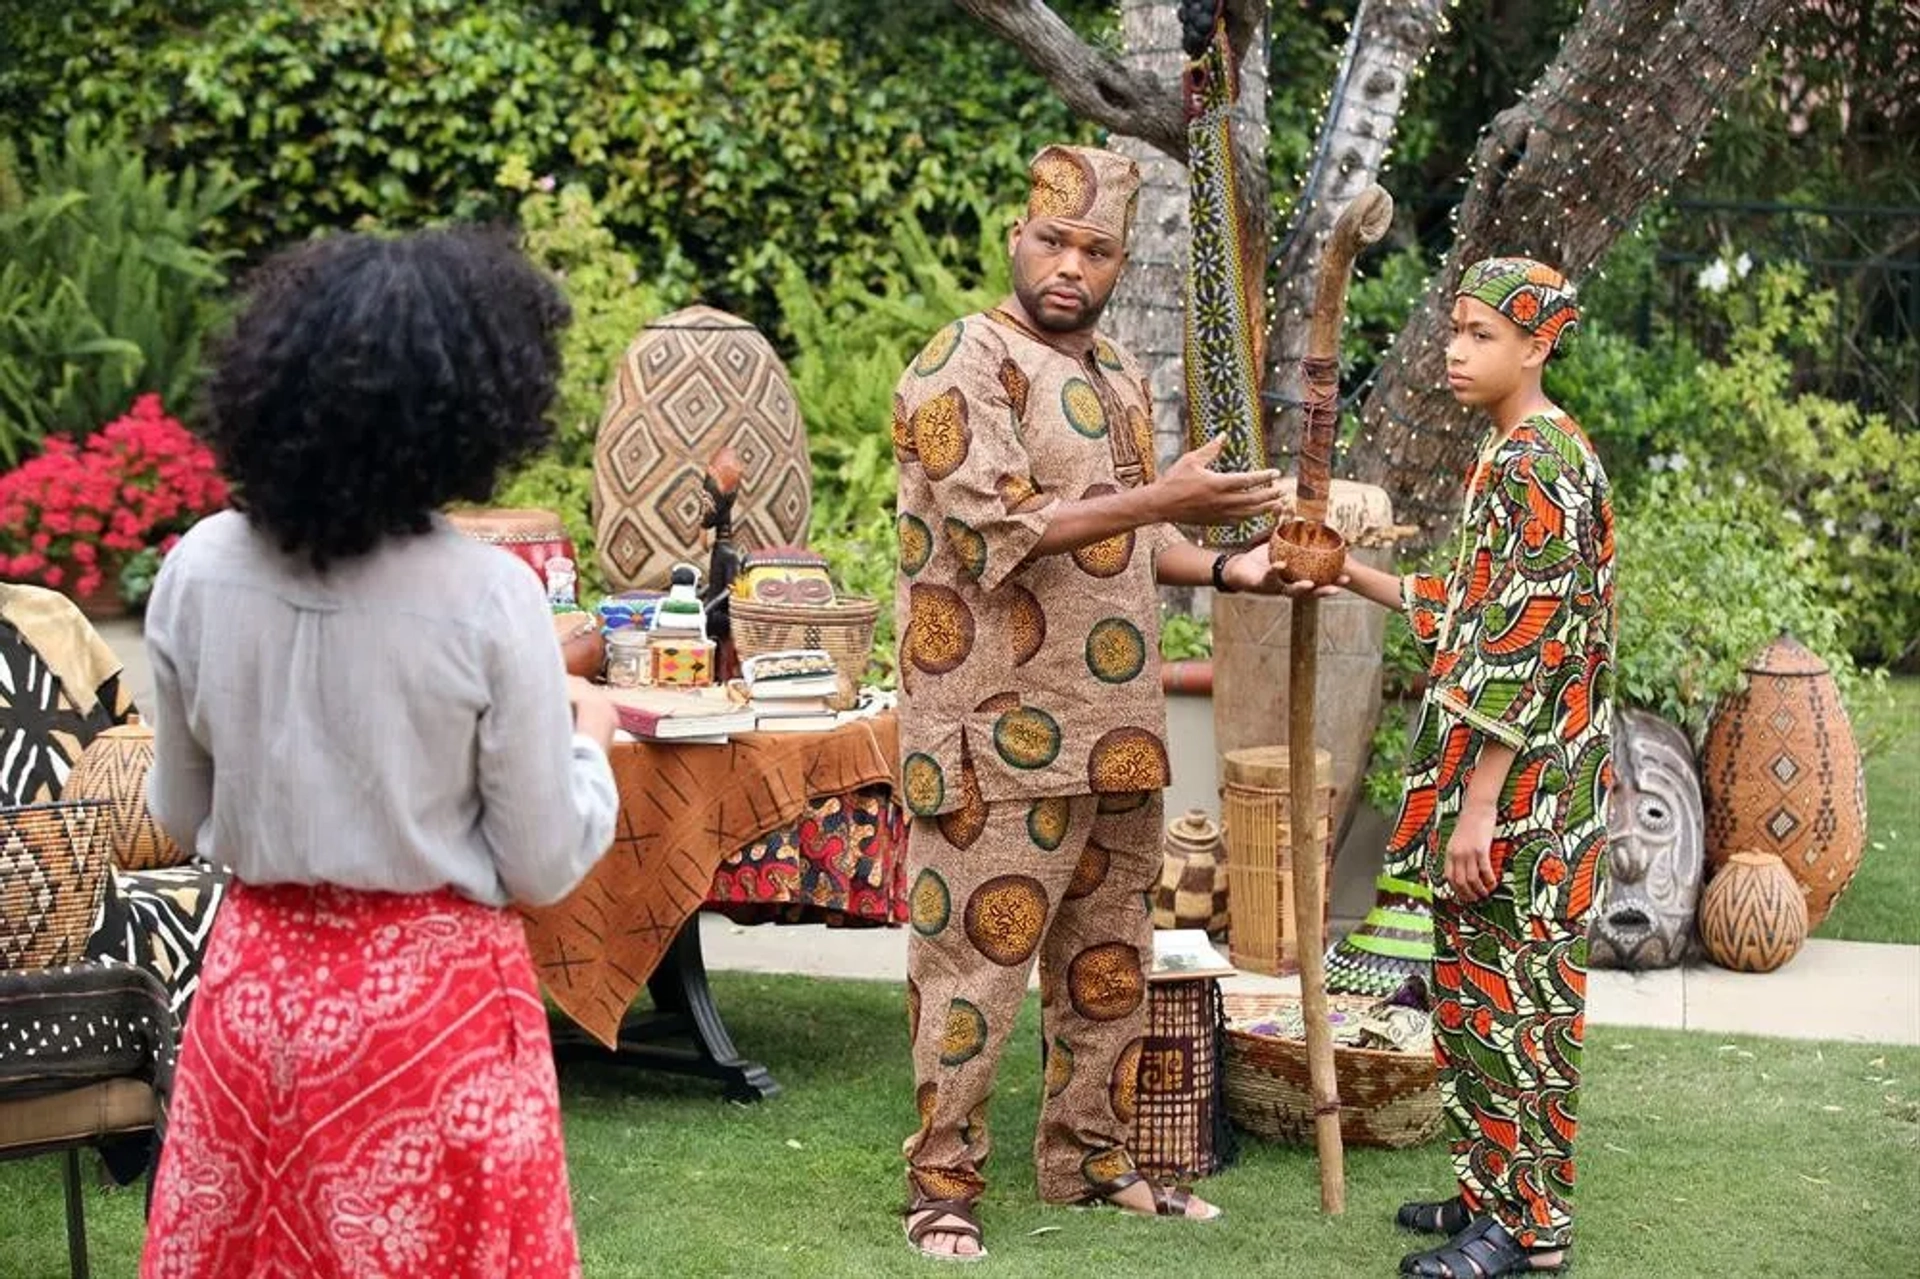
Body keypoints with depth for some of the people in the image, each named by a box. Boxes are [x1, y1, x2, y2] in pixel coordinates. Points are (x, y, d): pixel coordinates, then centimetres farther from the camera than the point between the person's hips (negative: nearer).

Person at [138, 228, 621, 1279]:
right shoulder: (488, 595, -17)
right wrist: (589, 737, 8)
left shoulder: (198, 569, -6)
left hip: (255, 986, 4)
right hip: (433, 1002, -3)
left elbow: (180, 819, 7)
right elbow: (542, 867, -9)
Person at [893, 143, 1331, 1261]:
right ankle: (943, 1185, 7)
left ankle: (1092, 1159, 27)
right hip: (1003, 737, -8)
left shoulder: (1121, 375, 15)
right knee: (976, 965, -3)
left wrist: (1225, 569, 7)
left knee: (1109, 961, 15)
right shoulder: (966, 362, -10)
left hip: (1119, 734, 8)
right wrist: (1161, 500, -24)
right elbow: (996, 527, -21)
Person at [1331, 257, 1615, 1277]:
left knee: (1510, 991, -4)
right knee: (1479, 985, 14)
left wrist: (1479, 805, -22)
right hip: (1500, 779, 10)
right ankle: (1493, 1189, 23)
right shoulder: (1513, 458, 14)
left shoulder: (1538, 466, -16)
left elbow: (1526, 648, -21)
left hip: (1520, 785, -10)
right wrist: (1353, 577, 17)